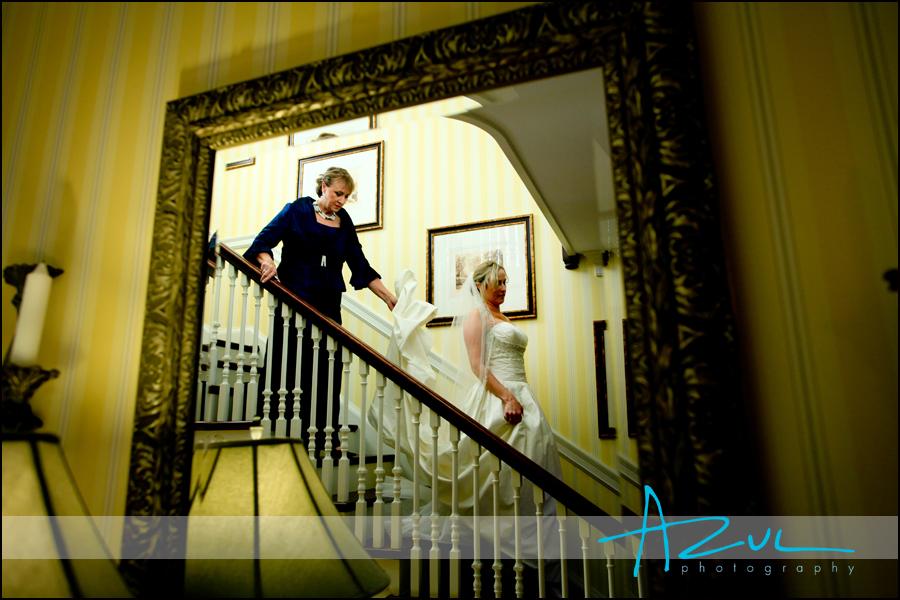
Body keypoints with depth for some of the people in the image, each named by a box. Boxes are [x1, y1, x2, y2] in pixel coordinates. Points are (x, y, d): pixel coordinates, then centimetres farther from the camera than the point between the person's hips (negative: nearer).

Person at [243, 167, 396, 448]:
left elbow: (360, 266, 13)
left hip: (329, 304, 3)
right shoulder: (297, 210, 5)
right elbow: (263, 241, -2)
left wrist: (388, 297, 5)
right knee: (288, 368, -4)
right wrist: (267, 261, -24)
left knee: (327, 370, -1)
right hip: (294, 298, -3)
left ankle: (325, 438, 5)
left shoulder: (344, 222, 15)